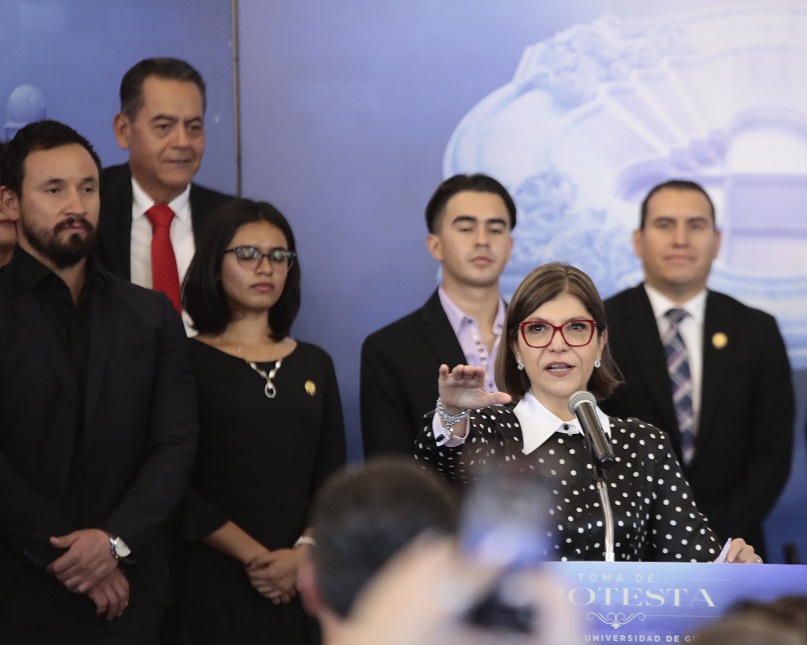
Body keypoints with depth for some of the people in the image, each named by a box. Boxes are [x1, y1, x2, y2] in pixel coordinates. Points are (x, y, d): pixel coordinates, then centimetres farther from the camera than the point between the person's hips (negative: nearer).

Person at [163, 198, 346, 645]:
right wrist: (255, 555, -12)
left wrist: (304, 551, -9)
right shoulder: (187, 361, -1)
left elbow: (332, 478, 8)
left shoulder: (314, 365, 13)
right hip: (211, 581, -4)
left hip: (300, 585, 4)